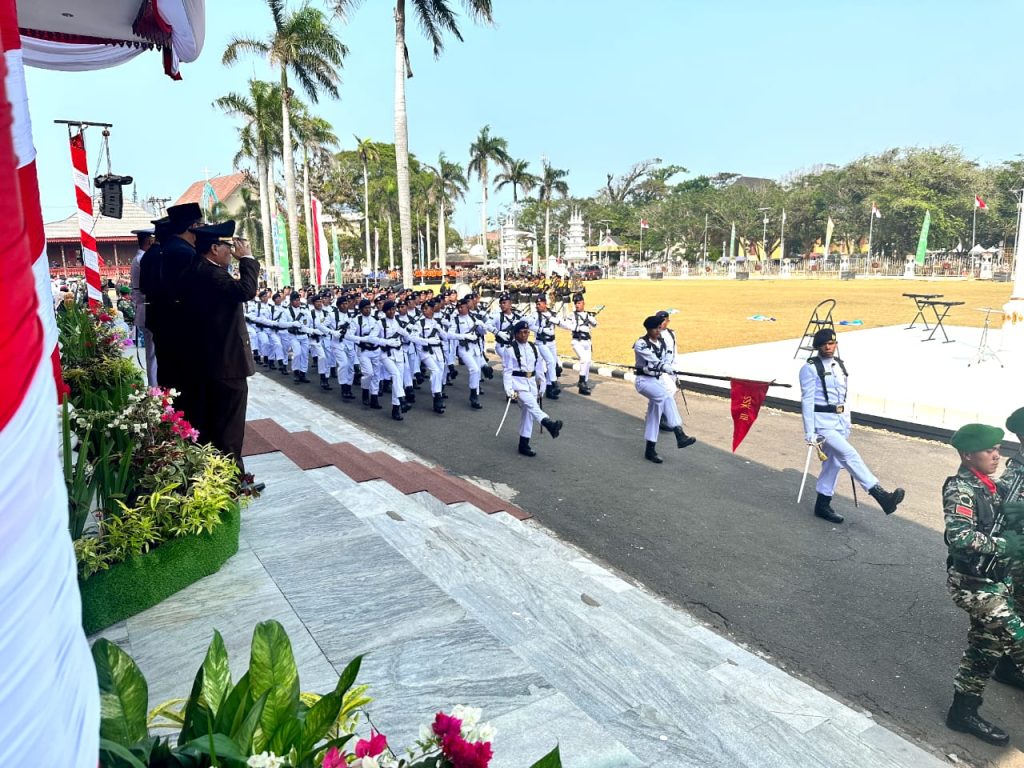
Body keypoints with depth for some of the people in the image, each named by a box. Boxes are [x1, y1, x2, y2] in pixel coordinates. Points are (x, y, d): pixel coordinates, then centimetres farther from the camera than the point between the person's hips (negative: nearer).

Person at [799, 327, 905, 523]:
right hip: (822, 423, -7)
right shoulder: (810, 368, -10)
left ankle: (822, 505, 23)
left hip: (840, 421, 8)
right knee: (849, 455, -19)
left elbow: (842, 396, 19)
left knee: (833, 462, 11)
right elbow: (807, 400, -12)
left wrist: (847, 423, 18)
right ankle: (881, 495, -23)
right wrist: (810, 433, -15)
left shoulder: (840, 365, 11)